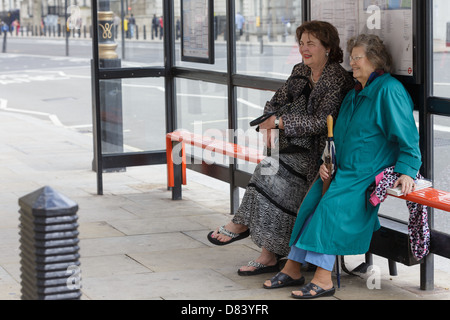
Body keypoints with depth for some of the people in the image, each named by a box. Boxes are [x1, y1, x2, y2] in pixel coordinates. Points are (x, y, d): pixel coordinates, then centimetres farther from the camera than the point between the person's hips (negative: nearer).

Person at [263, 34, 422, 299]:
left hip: (370, 174, -8)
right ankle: (292, 269, -6)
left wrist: (407, 171, -22)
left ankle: (323, 279, -26)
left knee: (332, 205, -26)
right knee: (311, 203, -10)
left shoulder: (390, 91, -10)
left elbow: (408, 138, -14)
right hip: (344, 170, 8)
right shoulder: (354, 94, 19)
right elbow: (338, 135, 25)